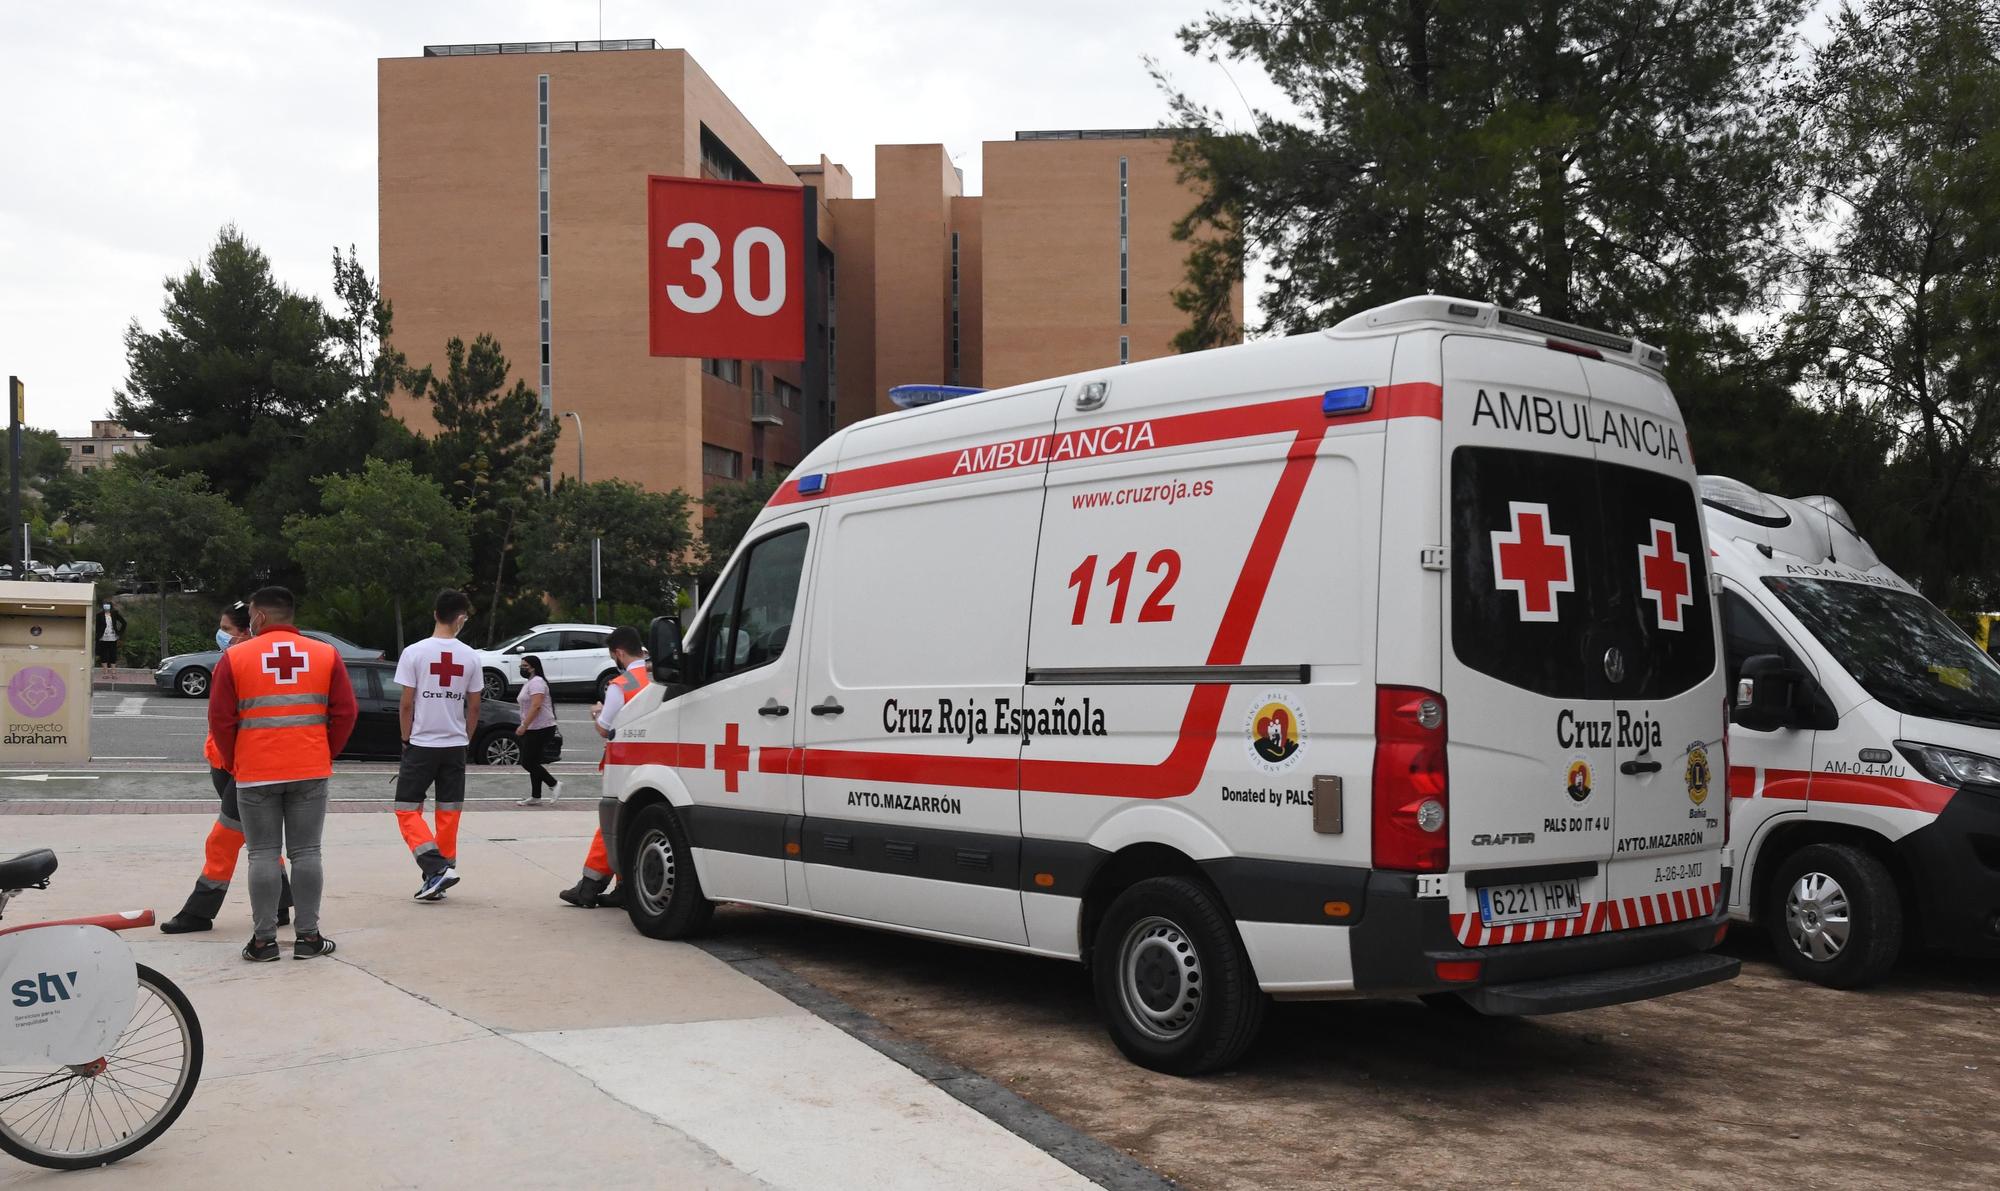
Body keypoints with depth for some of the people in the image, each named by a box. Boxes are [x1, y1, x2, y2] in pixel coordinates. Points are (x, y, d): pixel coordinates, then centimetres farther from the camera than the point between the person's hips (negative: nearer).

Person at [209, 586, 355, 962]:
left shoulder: (235, 657, -2)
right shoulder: (326, 655, 3)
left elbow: (220, 718, -3)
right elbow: (345, 712, 1)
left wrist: (232, 762, 9)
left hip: (255, 775, -1)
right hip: (311, 773, 1)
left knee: (263, 855, 5)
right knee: (306, 853, 6)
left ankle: (264, 939, 7)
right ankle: (308, 936, 8)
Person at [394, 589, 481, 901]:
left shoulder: (414, 652, -7)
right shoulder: (470, 657, 0)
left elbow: (407, 704, -6)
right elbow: (474, 706, 5)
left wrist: (406, 739, 4)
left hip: (421, 744, -3)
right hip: (455, 746, 3)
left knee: (407, 810, 4)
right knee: (449, 812, 10)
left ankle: (436, 868, -11)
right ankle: (446, 870, 13)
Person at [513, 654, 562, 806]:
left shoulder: (536, 682, -14)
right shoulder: (529, 683, 19)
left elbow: (536, 706, -24)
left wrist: (524, 726, -26)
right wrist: (524, 726, 23)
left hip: (541, 729, -11)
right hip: (534, 729, 11)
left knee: (528, 762, -10)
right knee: (531, 763, 9)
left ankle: (554, 785, -2)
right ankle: (535, 797, 12)